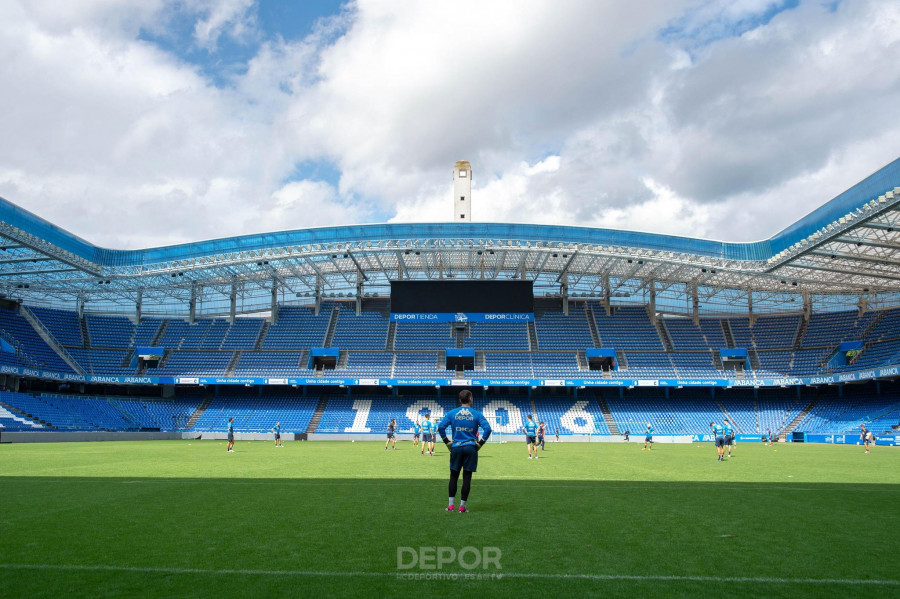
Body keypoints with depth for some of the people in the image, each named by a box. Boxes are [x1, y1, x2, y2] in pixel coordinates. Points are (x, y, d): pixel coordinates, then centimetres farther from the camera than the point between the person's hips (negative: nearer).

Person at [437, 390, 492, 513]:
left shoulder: (452, 413, 3)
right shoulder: (476, 414, 1)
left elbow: (440, 427, -5)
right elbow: (487, 428, -9)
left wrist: (447, 442, 3)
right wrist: (480, 443, 0)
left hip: (456, 447, 1)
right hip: (471, 448, -1)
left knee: (454, 476, 11)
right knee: (467, 477, 5)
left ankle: (451, 505, 10)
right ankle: (462, 506, 8)